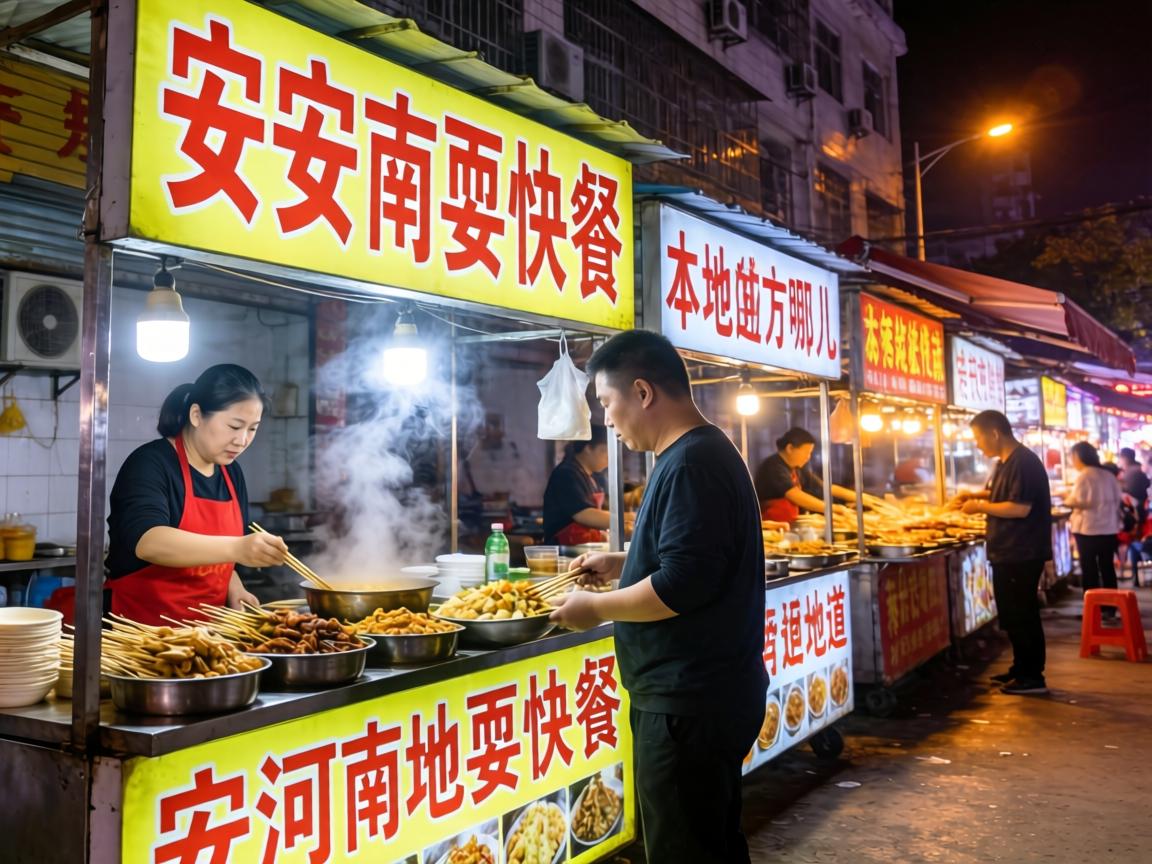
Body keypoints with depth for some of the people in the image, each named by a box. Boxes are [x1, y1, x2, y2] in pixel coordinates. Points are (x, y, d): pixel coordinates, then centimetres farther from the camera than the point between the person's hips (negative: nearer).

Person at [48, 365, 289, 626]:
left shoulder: (232, 473, 9)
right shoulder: (149, 464, -11)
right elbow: (148, 542, -27)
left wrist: (233, 587, 2)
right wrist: (235, 548, -39)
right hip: (139, 625, -4)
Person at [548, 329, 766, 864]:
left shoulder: (691, 464, -20)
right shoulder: (708, 453, 13)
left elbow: (682, 584, -26)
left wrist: (597, 609, -14)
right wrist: (624, 564, 14)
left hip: (688, 703, -10)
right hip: (709, 693, 10)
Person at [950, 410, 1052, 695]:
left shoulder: (1023, 462, -18)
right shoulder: (1005, 462, 13)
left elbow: (1020, 508, -26)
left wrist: (980, 507, -17)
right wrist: (975, 495, 11)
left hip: (1022, 554, -10)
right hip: (1007, 553, 10)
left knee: (1022, 616, -2)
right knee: (1012, 615, 17)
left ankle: (1033, 677, 6)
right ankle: (1020, 669, 28)